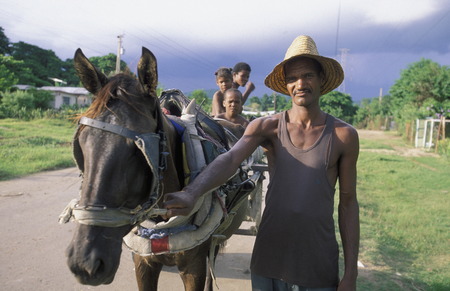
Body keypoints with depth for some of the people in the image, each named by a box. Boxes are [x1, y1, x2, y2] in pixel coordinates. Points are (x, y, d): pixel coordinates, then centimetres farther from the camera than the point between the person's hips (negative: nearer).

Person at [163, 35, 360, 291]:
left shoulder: (344, 135, -4)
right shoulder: (267, 127, -4)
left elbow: (348, 202, -1)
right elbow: (229, 160, -21)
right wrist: (191, 194, -40)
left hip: (319, 264, 0)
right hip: (269, 259, 1)